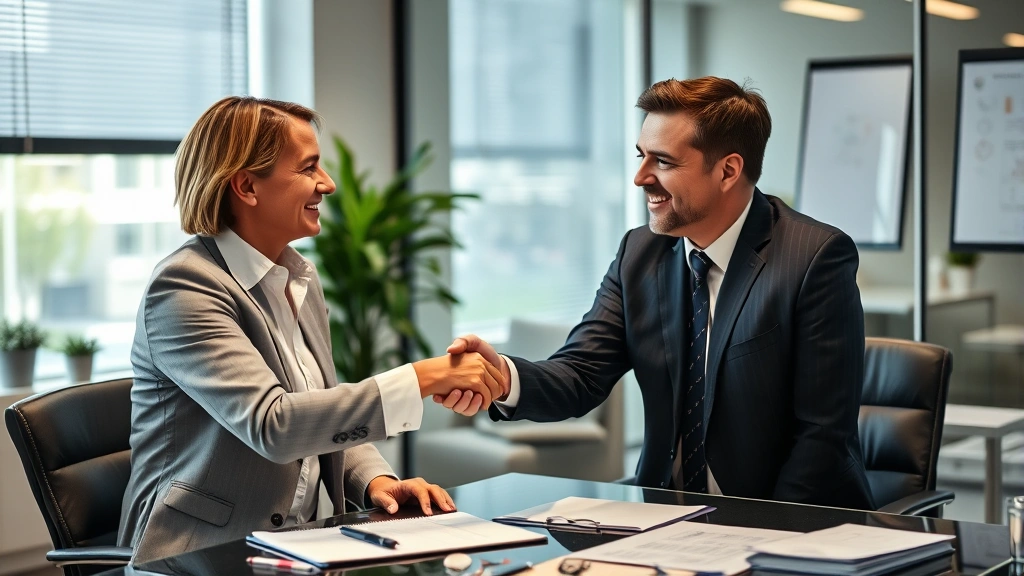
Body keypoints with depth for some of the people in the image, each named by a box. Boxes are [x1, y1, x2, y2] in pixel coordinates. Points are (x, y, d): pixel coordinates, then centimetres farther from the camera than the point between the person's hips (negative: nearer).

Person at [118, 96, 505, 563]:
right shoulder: (184, 288, -14)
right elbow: (272, 425, -25)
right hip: (203, 554, -7)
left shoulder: (302, 279, 10)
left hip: (300, 542, 7)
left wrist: (376, 480, -3)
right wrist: (423, 379, -26)